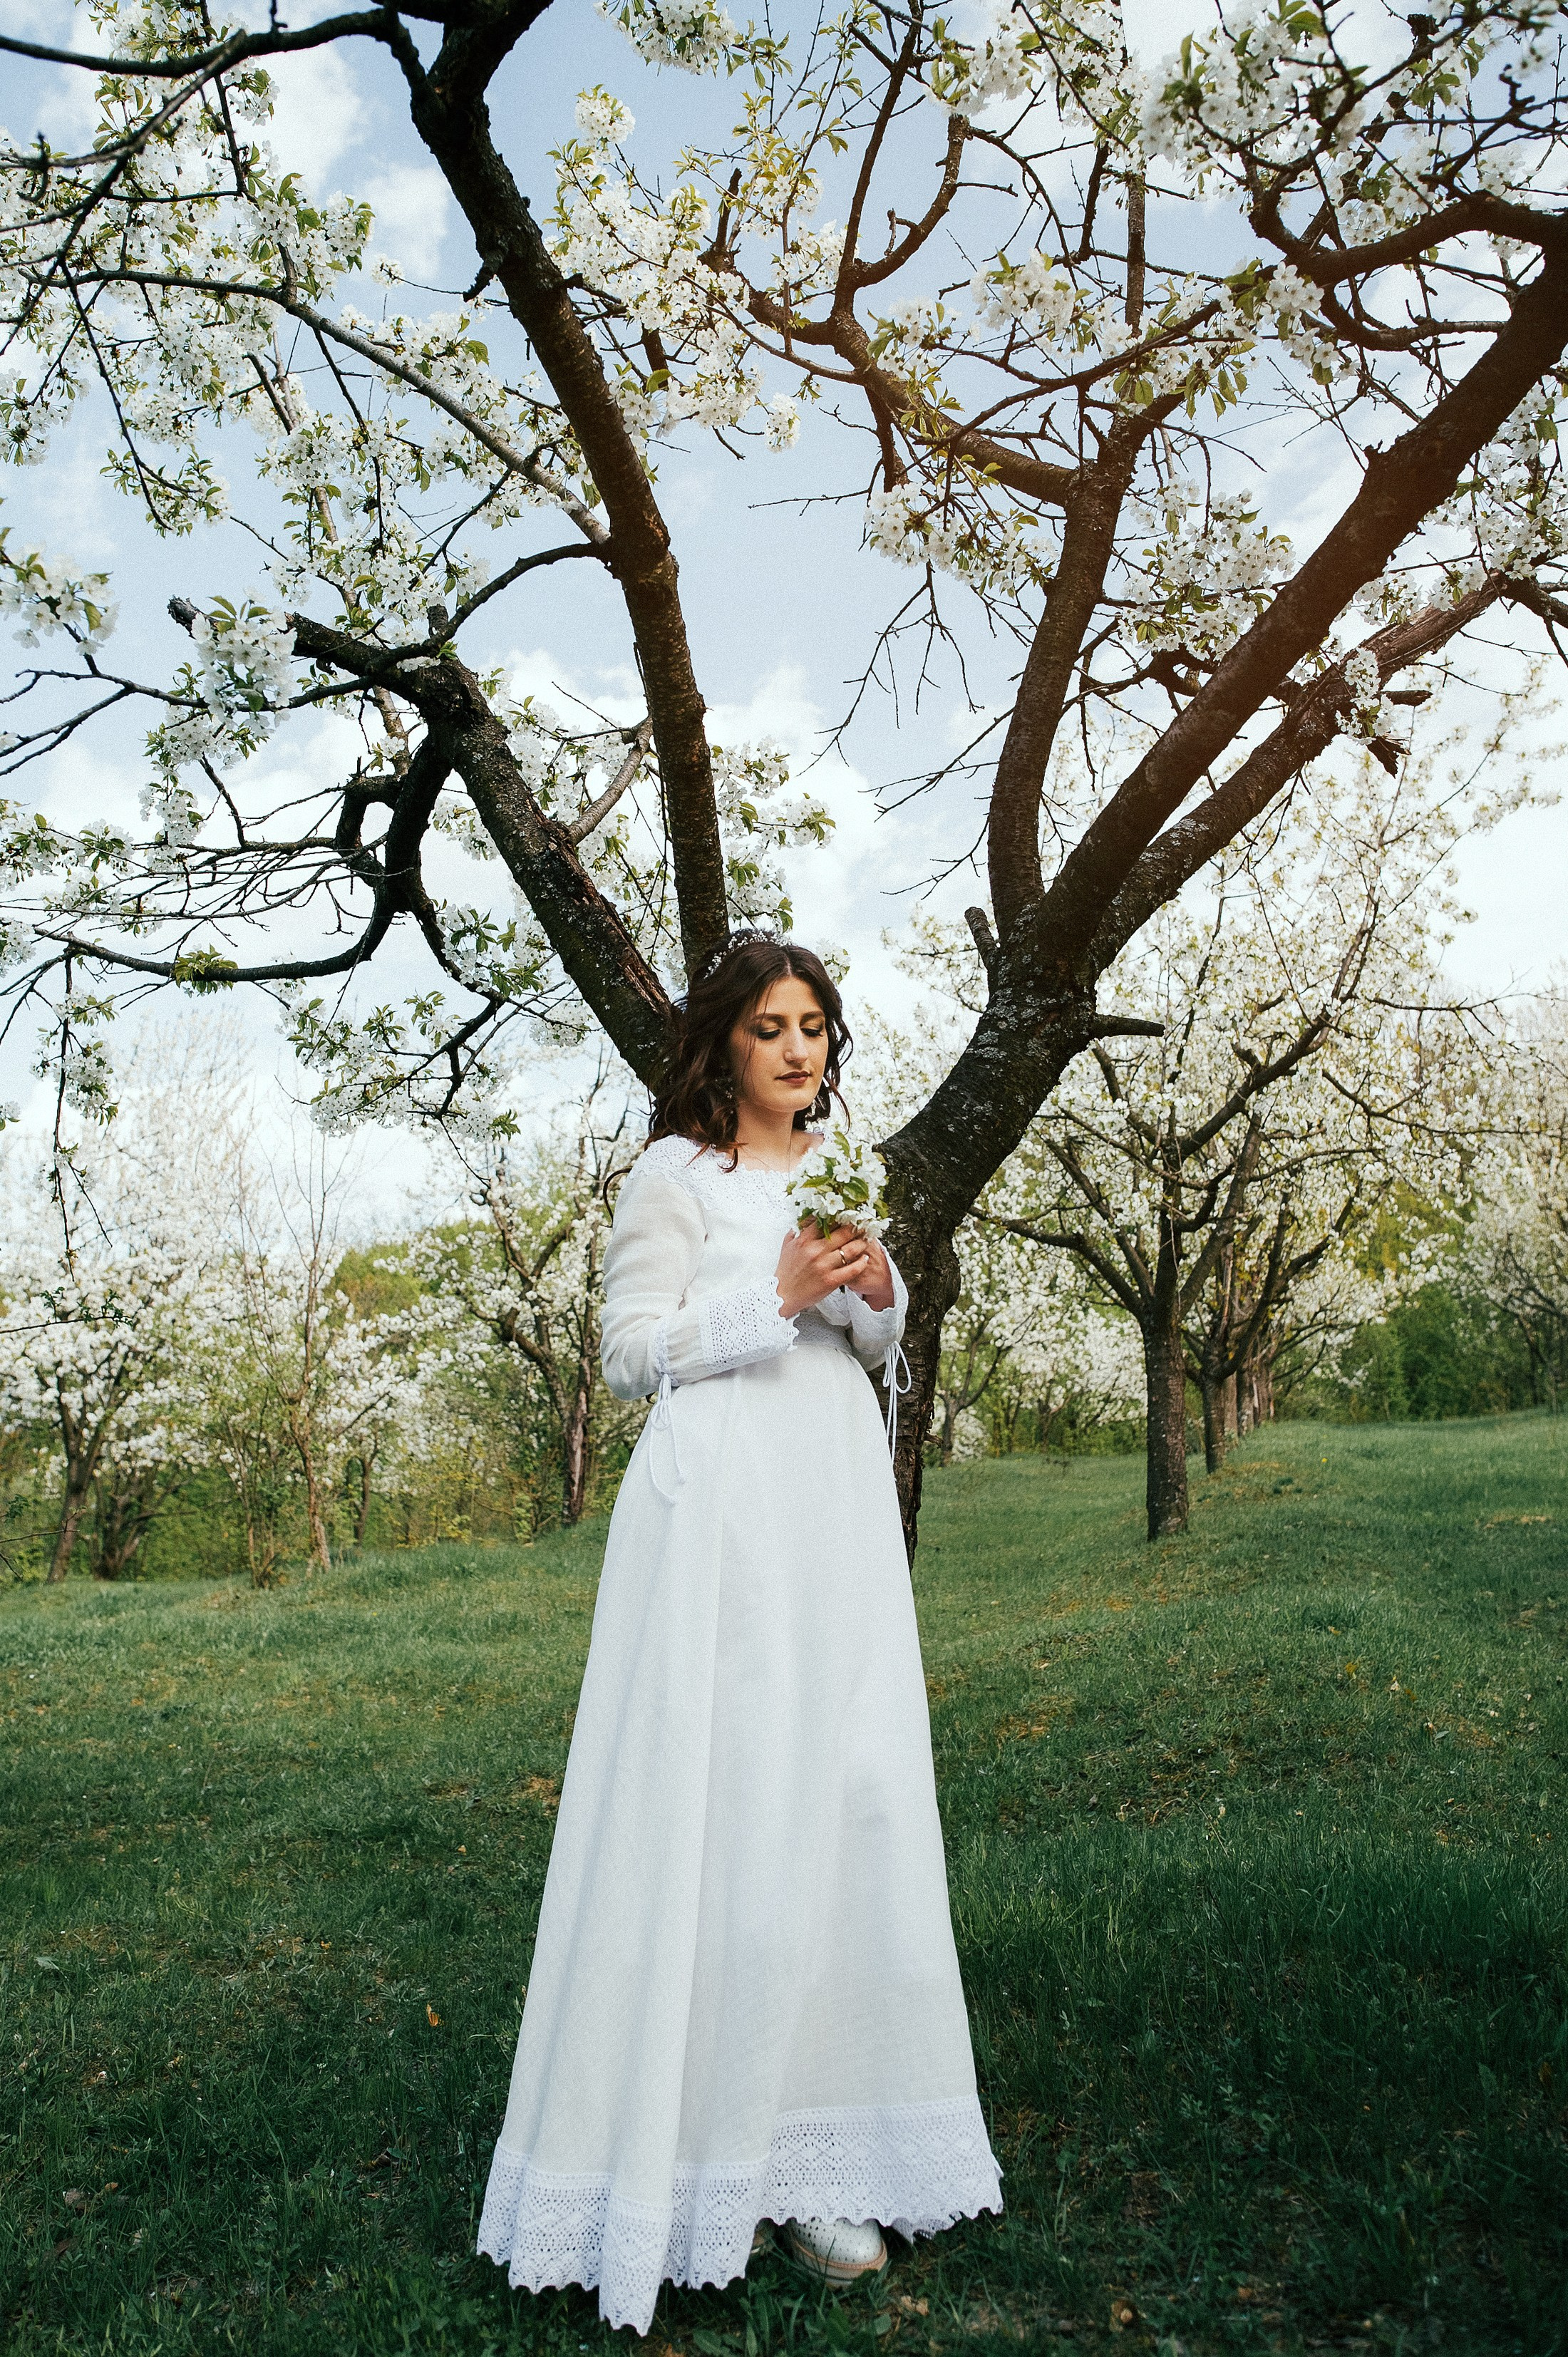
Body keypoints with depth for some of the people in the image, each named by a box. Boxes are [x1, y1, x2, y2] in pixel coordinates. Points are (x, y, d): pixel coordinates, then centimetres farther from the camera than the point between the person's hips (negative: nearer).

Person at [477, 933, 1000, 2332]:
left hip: (838, 1497, 6)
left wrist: (879, 1295, 0)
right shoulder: (673, 1172, -1)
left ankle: (809, 2138, 17)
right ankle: (702, 2133, 10)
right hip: (722, 1502, -6)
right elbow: (632, 1353, -5)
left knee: (846, 1789, 5)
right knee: (719, 1789, -5)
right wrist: (772, 1297, -14)